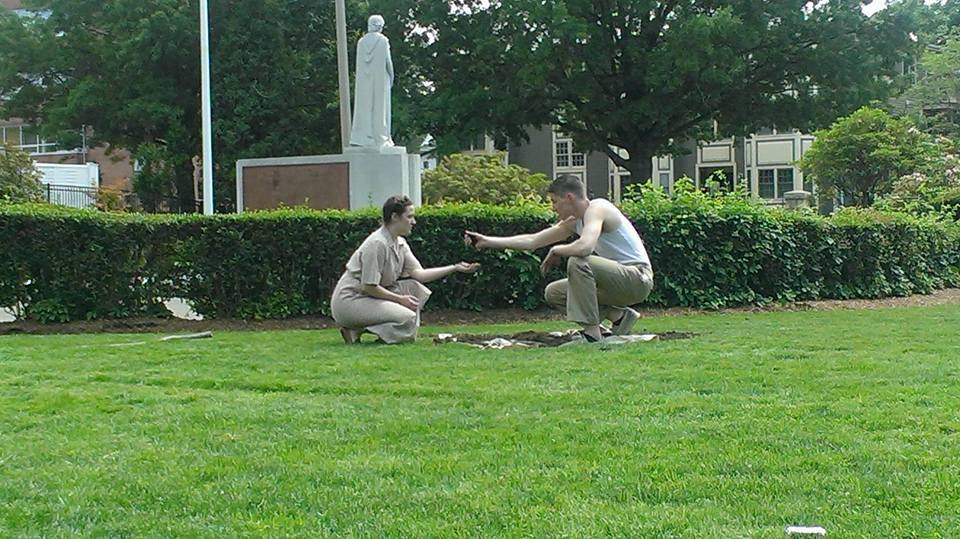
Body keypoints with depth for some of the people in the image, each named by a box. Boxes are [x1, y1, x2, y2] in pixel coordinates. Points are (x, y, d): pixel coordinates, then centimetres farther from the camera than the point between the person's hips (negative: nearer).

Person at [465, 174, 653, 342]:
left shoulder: (597, 208, -18)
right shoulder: (573, 221, 9)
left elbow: (585, 247, -37)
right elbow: (532, 240, 14)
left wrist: (556, 251, -16)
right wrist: (488, 241, 12)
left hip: (638, 278, -9)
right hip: (618, 280, 9)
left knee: (578, 262, -31)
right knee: (553, 294, 9)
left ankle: (592, 333, -26)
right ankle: (620, 316, 7)